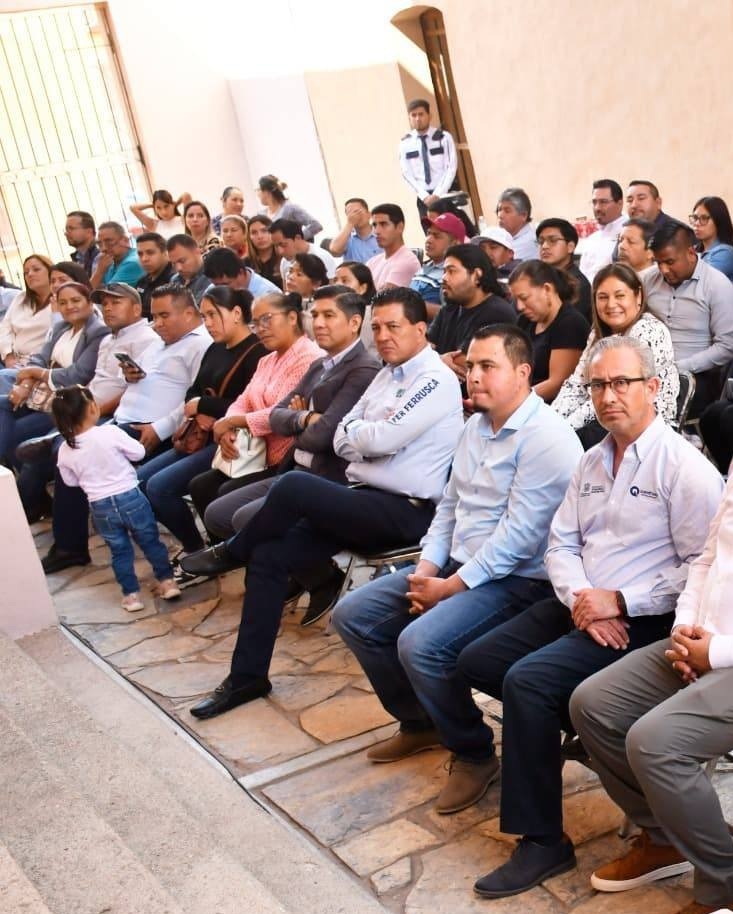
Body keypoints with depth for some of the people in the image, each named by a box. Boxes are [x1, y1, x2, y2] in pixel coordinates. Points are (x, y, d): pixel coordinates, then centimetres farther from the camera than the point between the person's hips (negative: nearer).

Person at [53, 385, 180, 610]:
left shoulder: (65, 451, -6)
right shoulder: (110, 433, -17)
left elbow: (70, 481, 8)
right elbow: (139, 452, -6)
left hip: (101, 507, 2)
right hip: (131, 497, -2)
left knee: (119, 551, 16)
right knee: (150, 541, 16)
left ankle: (131, 594, 20)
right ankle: (167, 581, 23)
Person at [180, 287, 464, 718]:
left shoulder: (435, 379, -10)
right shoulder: (388, 374, 17)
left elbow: (381, 439, -21)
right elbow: (343, 441, 12)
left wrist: (357, 432, 0)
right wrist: (368, 437, -8)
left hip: (405, 511, -8)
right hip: (366, 500, 9)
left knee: (293, 486, -26)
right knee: (269, 556, -6)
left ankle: (230, 553, 3)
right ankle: (248, 676, 2)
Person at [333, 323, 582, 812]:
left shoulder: (546, 438, -18)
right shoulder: (476, 426, 11)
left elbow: (519, 536, -23)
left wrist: (452, 588, -19)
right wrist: (426, 568, 1)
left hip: (515, 580, -9)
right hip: (456, 565, 10)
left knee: (420, 643, -31)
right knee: (353, 614, 4)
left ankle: (475, 755, -5)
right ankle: (419, 722, 20)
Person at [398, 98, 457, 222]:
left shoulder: (444, 137, -1)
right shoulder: (405, 143, 4)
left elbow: (451, 167, -6)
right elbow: (407, 173, 0)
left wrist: (438, 194, -15)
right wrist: (425, 196, -11)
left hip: (447, 194, -1)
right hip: (424, 198, 1)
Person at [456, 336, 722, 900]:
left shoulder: (685, 468, -12)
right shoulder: (594, 461, 12)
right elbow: (561, 543, 10)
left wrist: (619, 602, -18)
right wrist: (580, 599, -10)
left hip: (641, 620, -8)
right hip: (580, 607, 9)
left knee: (527, 680, -26)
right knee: (476, 662, 4)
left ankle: (542, 841, -14)